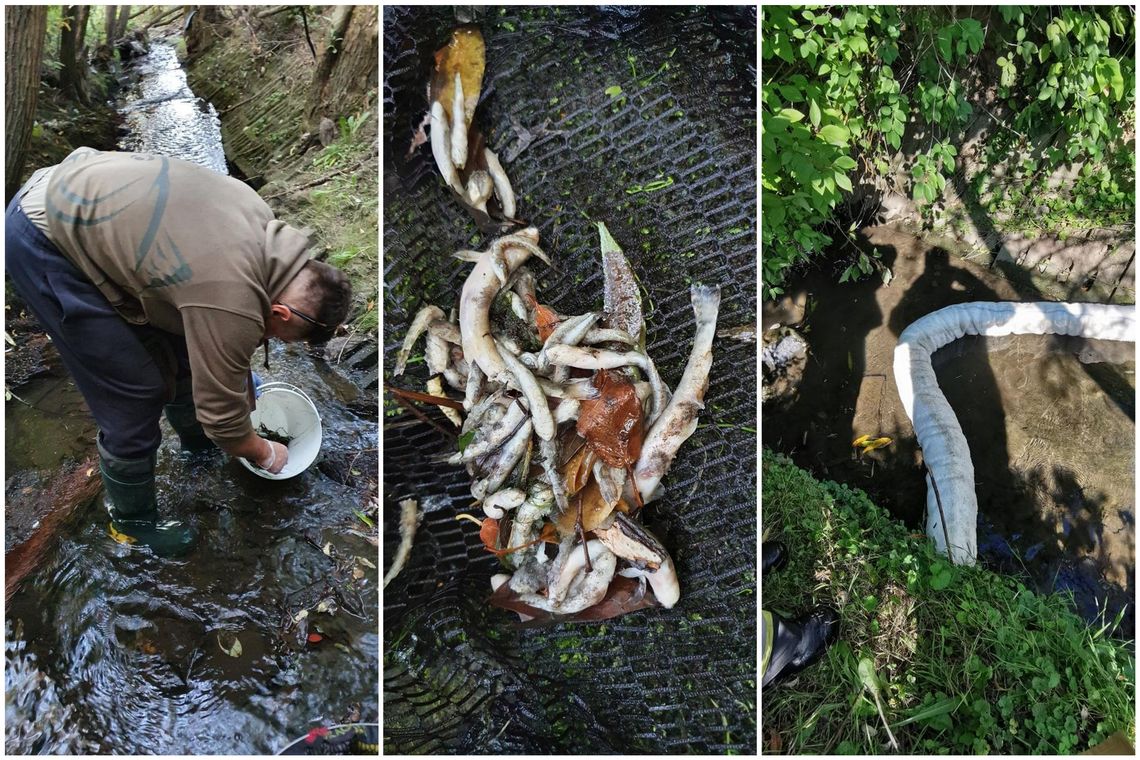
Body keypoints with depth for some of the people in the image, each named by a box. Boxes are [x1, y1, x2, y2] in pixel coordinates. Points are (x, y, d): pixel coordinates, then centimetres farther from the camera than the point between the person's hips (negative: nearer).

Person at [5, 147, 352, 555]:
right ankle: (132, 520, 21)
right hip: (42, 239, -9)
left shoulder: (264, 223, -3)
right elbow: (222, 416, -13)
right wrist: (267, 455, 5)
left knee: (179, 343, 17)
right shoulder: (232, 306, -28)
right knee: (135, 395, -3)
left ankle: (197, 445, 43)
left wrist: (240, 372, 24)